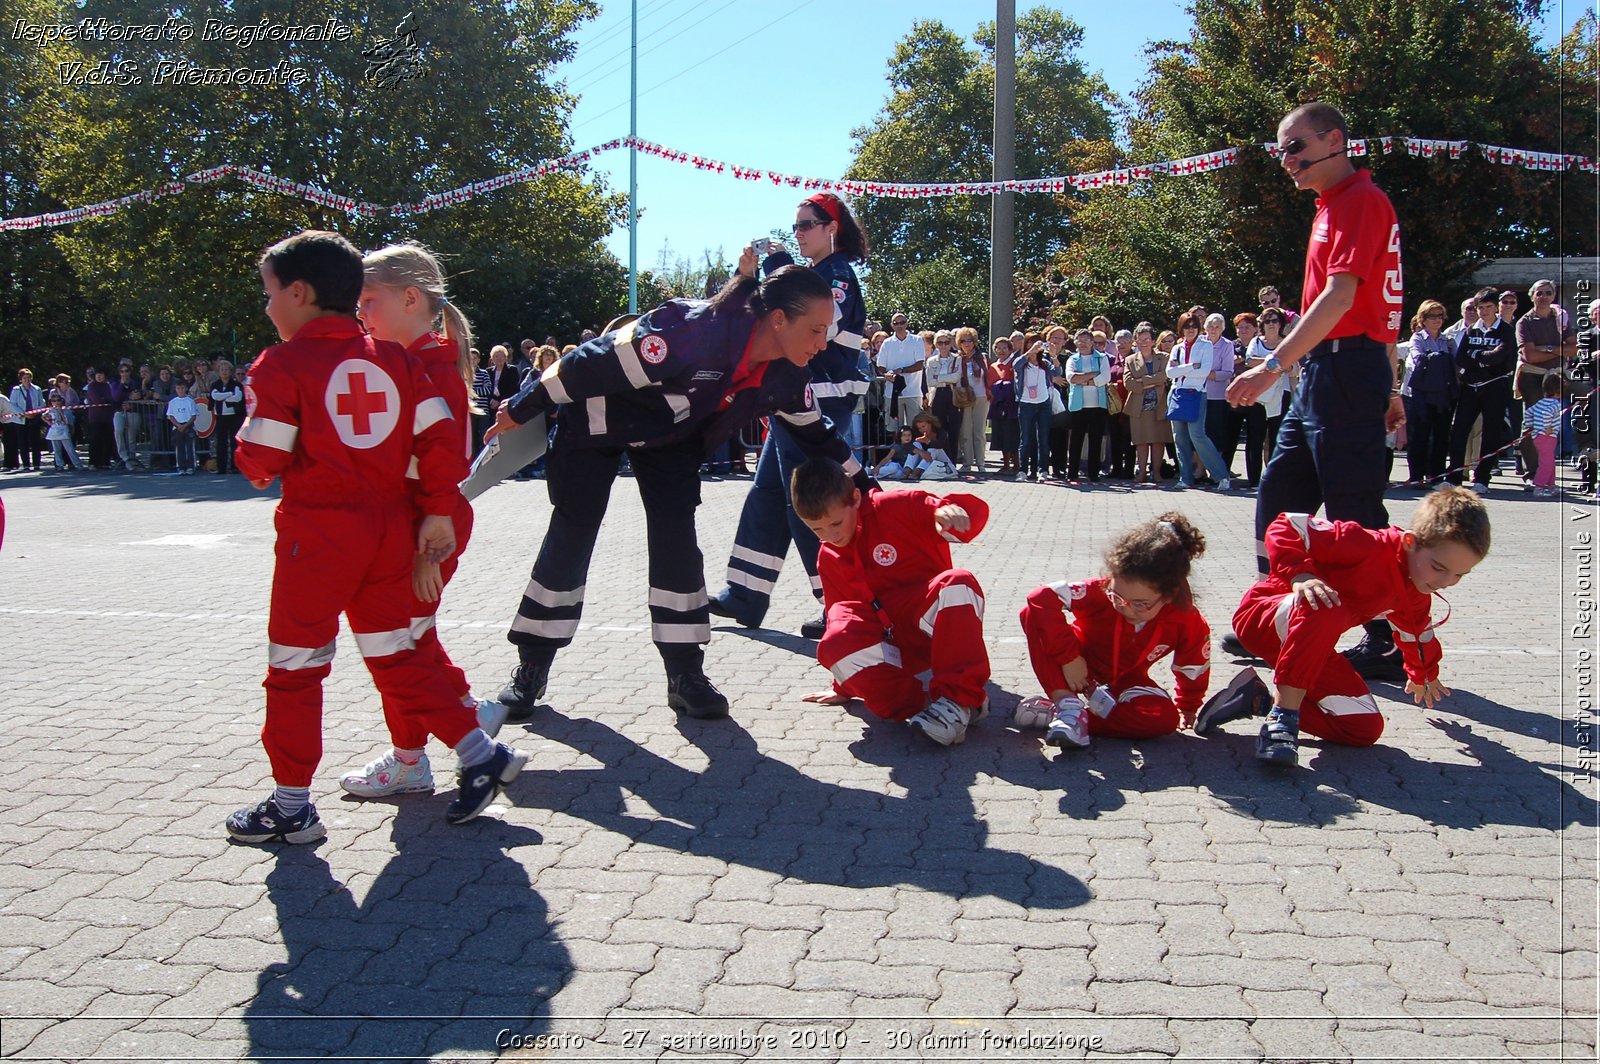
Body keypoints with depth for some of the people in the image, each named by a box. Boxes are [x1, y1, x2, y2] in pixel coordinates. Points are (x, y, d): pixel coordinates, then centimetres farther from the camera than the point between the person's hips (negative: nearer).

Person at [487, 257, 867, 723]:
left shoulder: (785, 377, -19)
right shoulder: (695, 333, -42)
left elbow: (816, 434, 2)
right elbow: (593, 364, -32)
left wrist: (863, 486, 5)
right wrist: (520, 411, -23)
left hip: (671, 435, 5)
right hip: (598, 417, -5)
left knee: (676, 538, -5)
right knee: (571, 535, 1)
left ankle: (686, 675, 4)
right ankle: (530, 668, 13)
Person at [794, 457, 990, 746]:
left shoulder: (896, 507, -6)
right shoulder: (829, 559, 11)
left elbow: (976, 509, -14)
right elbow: (842, 614, 18)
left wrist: (950, 512, -39)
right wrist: (845, 685, 20)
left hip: (934, 623, -4)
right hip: (890, 644, 4)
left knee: (958, 584, -37)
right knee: (835, 646, -27)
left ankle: (958, 699, -37)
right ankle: (920, 705, -35)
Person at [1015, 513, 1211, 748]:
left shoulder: (1187, 624, -23)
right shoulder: (1101, 592, -31)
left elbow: (1194, 670, -4)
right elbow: (1043, 597, -39)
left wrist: (1187, 708, 12)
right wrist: (1068, 657, -38)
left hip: (1123, 682, 2)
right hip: (1078, 668, -2)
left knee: (1166, 718, -32)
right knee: (1033, 613, -29)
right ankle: (1066, 705, -35)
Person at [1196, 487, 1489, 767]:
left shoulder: (1416, 596, 1)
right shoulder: (1367, 546, -27)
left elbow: (1416, 631, 26)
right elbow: (1286, 528, -28)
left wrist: (1422, 676, 43)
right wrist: (1300, 576, -43)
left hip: (1310, 647, 8)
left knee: (1365, 728, -4)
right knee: (1326, 610, -42)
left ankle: (1258, 699, 0)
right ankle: (1282, 718, -36)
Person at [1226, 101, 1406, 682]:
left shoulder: (1362, 199, -10)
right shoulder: (1336, 205, 20)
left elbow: (1341, 295, -23)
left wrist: (1274, 366, -30)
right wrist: (1389, 390, 22)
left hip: (1346, 369, -11)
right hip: (1321, 374, 11)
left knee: (1355, 514, -6)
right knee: (1278, 500, 13)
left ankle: (1389, 645, 2)